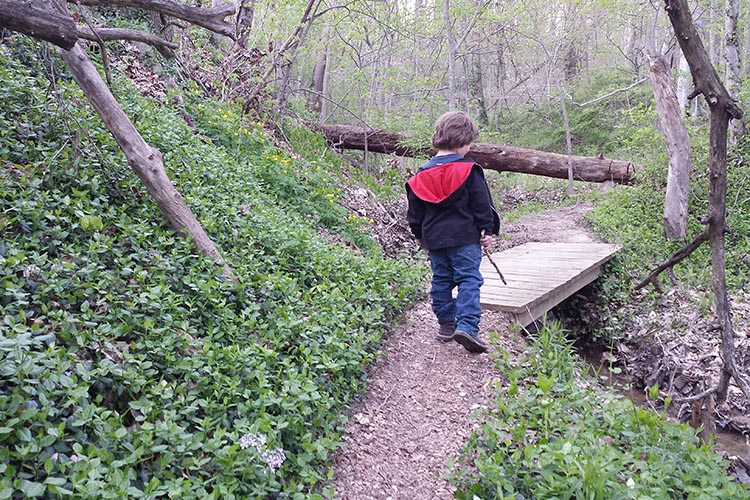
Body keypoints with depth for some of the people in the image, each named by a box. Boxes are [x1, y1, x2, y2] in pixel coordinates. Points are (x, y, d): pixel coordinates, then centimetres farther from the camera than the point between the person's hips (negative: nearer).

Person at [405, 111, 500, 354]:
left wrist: (419, 235, 23)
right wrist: (487, 231, 3)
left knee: (441, 280, 13)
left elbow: (415, 211, 12)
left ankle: (446, 323, 20)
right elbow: (482, 204, -5)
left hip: (434, 238, 5)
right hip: (465, 237, -5)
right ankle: (467, 325, -15)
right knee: (469, 280, -4)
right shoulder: (469, 170, -7)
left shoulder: (422, 174, 6)